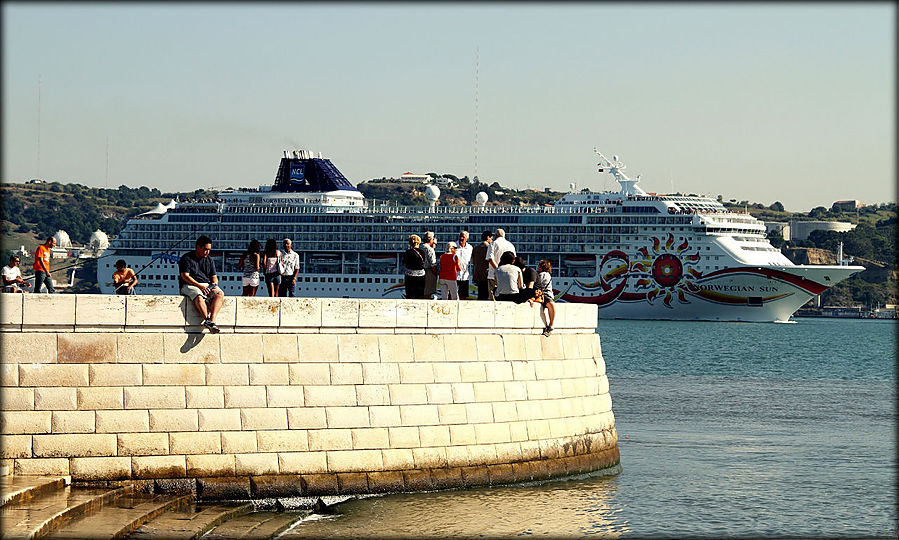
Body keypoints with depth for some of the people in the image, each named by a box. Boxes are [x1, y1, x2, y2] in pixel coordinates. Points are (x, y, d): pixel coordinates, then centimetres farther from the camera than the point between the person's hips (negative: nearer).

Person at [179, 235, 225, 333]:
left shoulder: (209, 260, 20)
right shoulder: (186, 258, 1)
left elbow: (214, 277, 18)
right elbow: (185, 276, -9)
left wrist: (214, 285, -7)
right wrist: (200, 286, -19)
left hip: (207, 285, 5)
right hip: (189, 285, -5)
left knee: (220, 294, -27)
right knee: (199, 296, -39)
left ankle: (212, 319, -43)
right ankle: (207, 320, -53)